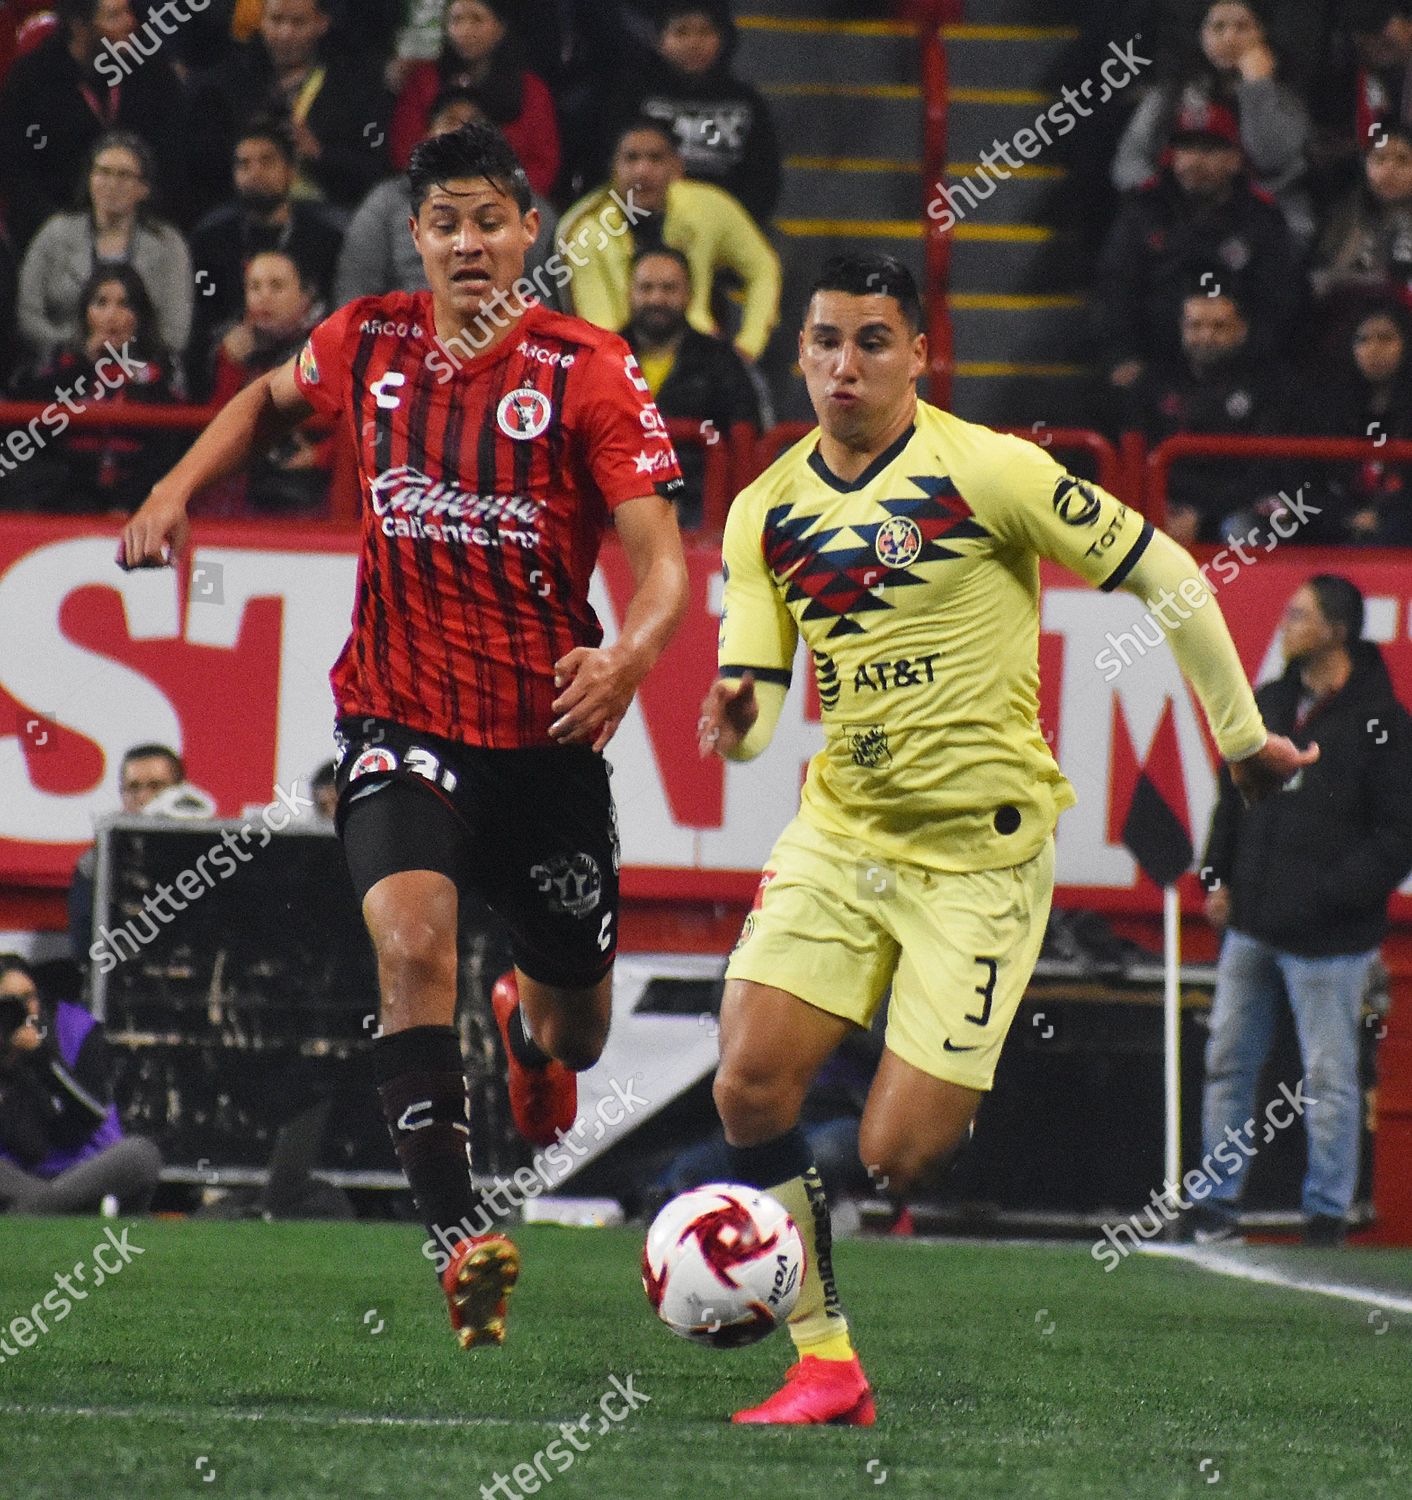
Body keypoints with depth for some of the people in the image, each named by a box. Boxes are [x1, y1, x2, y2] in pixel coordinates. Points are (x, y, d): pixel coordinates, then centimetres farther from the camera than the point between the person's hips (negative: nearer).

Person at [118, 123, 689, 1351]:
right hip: (399, 719, 1)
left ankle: (531, 1021, 54)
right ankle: (460, 1237, -28)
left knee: (577, 1038, 13)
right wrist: (179, 489, 9)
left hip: (547, 732, -1)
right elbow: (273, 398, 24)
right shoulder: (370, 344, 0)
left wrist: (627, 658, -35)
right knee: (412, 938, -28)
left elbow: (662, 560, -15)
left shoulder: (587, 373, -10)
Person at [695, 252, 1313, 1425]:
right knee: (750, 1085, -13)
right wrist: (738, 719, -18)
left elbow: (1163, 576, -4)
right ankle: (827, 1365, -2)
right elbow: (754, 688, 7)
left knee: (899, 1159, -11)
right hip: (839, 833, 5)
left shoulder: (986, 471, -11)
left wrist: (1243, 735, 3)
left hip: (981, 852, -5)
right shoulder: (767, 512, 6)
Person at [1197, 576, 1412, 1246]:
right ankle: (1217, 1201, 19)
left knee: (1328, 1077, 0)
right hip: (1251, 926, 7)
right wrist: (1218, 876, 9)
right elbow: (1232, 796, 21)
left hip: (1326, 935, -7)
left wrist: (1333, 894, -16)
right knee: (1227, 1064, 10)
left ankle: (1327, 1212, 9)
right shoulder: (1266, 705, 11)